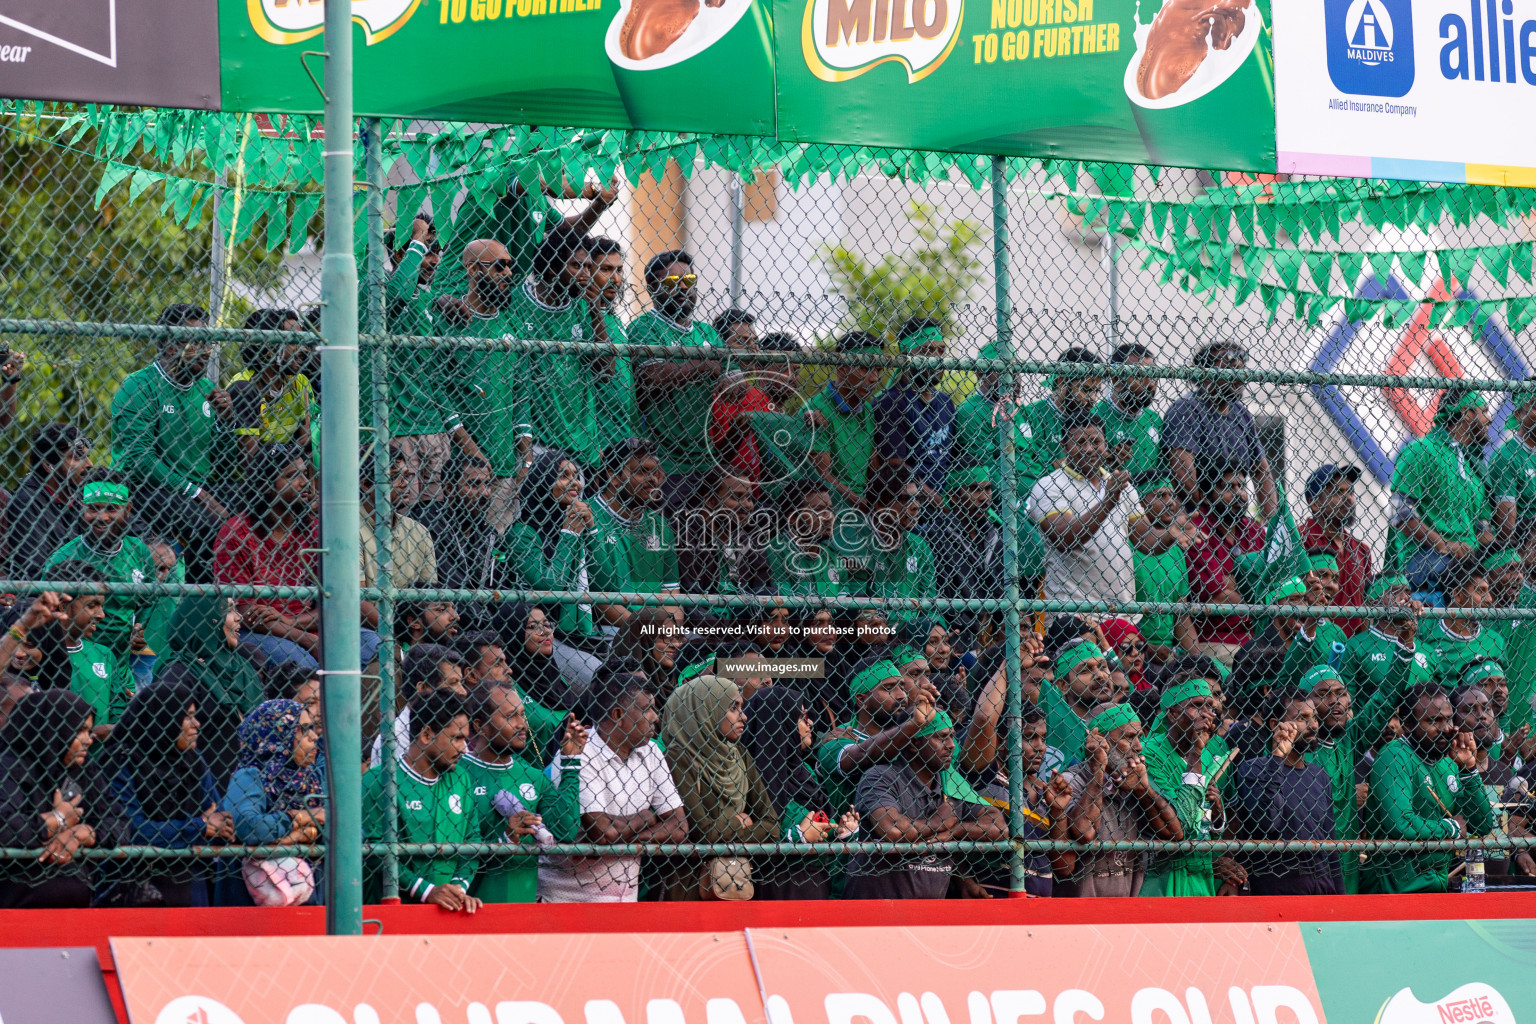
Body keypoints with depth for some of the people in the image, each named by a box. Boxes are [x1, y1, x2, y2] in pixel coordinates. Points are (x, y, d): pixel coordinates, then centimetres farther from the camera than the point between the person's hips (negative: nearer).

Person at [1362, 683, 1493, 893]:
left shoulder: (1448, 764, 14)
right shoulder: (1395, 757, -10)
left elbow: (1483, 826, 15)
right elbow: (1399, 824, -22)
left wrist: (1468, 768, 4)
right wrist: (1451, 829, -5)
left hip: (1438, 884, 8)